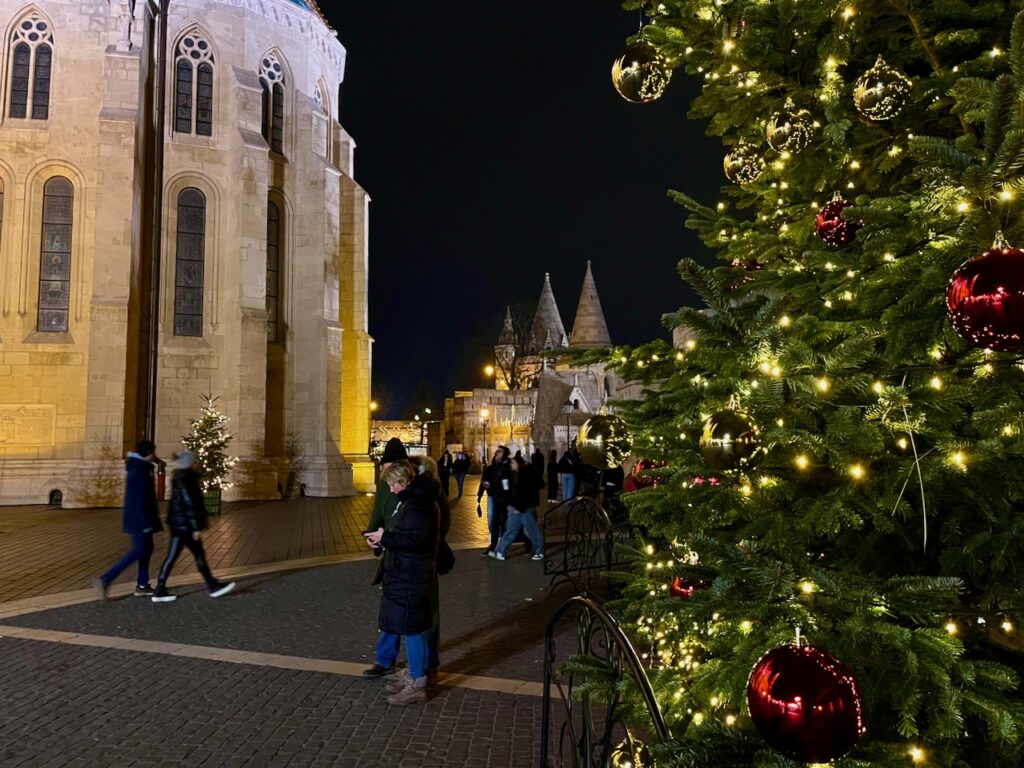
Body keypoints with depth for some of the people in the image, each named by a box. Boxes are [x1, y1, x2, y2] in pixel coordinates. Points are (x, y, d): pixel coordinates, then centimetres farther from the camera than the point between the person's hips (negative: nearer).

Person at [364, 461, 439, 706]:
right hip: (407, 575, 10)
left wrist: (384, 537, -17)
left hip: (412, 578, -10)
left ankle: (417, 685, 9)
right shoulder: (415, 499, 13)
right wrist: (384, 539, 4)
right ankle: (413, 674, 31)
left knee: (412, 628, -1)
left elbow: (414, 539, -28)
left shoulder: (417, 503, -19)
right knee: (412, 627, 19)